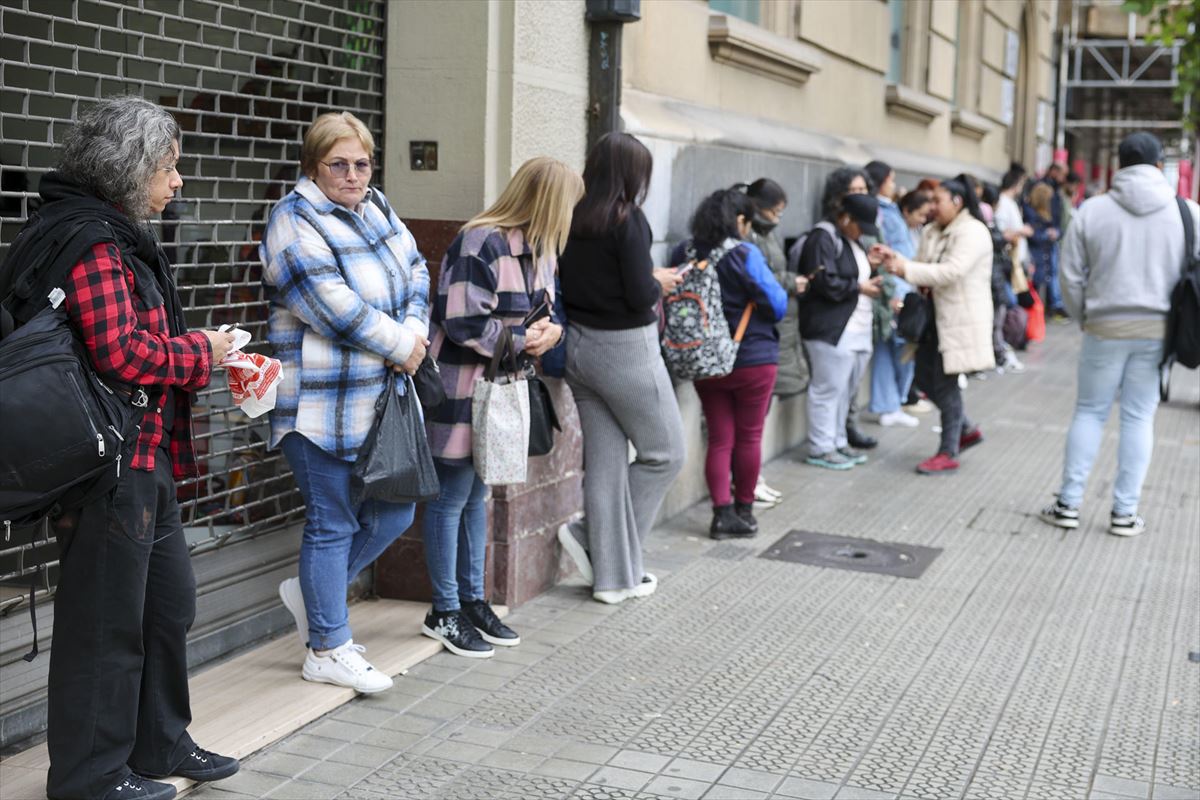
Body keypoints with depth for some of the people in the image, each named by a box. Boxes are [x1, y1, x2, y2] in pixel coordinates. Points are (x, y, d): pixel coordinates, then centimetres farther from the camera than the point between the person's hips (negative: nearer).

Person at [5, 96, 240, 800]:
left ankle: (160, 743, 34)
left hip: (146, 457, 11)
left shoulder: (120, 234, 16)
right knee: (107, 620, 1)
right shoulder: (92, 240, -17)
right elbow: (122, 354, -25)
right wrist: (200, 351, -11)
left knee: (171, 600, 19)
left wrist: (198, 350, 7)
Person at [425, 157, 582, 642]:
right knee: (451, 498, 2)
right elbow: (463, 324, -25)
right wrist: (523, 341, -15)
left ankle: (472, 600, 29)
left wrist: (552, 329, -5)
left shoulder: (540, 250, 8)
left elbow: (548, 308, 18)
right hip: (460, 390, -9)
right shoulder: (480, 244, -21)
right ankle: (444, 612, 15)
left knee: (477, 497, 18)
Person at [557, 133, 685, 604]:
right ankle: (590, 536, 11)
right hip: (624, 349, -7)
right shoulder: (627, 219, -16)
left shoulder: (571, 218, 3)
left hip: (578, 347, 7)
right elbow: (640, 296, -20)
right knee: (665, 455, 11)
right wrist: (659, 282, 2)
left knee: (605, 460, 11)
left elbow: (570, 282, 9)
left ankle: (613, 575, 15)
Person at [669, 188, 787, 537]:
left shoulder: (683, 254, -3)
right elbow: (777, 305, -13)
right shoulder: (745, 254, -16)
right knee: (749, 436, 11)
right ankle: (744, 510, 22)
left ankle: (723, 513, 4)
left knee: (720, 439, 10)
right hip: (752, 358, -4)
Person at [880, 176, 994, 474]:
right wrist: (896, 260, -5)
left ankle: (949, 453, 6)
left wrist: (906, 269, -26)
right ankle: (966, 430, 29)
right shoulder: (932, 232, 12)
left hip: (961, 318, -8)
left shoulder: (972, 232, -14)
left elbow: (951, 271, -25)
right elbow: (922, 268, 13)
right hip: (936, 315, 9)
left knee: (945, 381, -5)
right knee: (925, 377, 10)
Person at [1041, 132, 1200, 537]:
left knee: (1089, 412, 11)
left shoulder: (1091, 210, -4)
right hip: (1159, 330, 1)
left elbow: (1071, 276, -2)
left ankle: (1069, 504, 13)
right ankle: (1125, 512, 11)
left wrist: (1084, 317, 12)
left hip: (1106, 328, 0)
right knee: (1139, 417, 8)